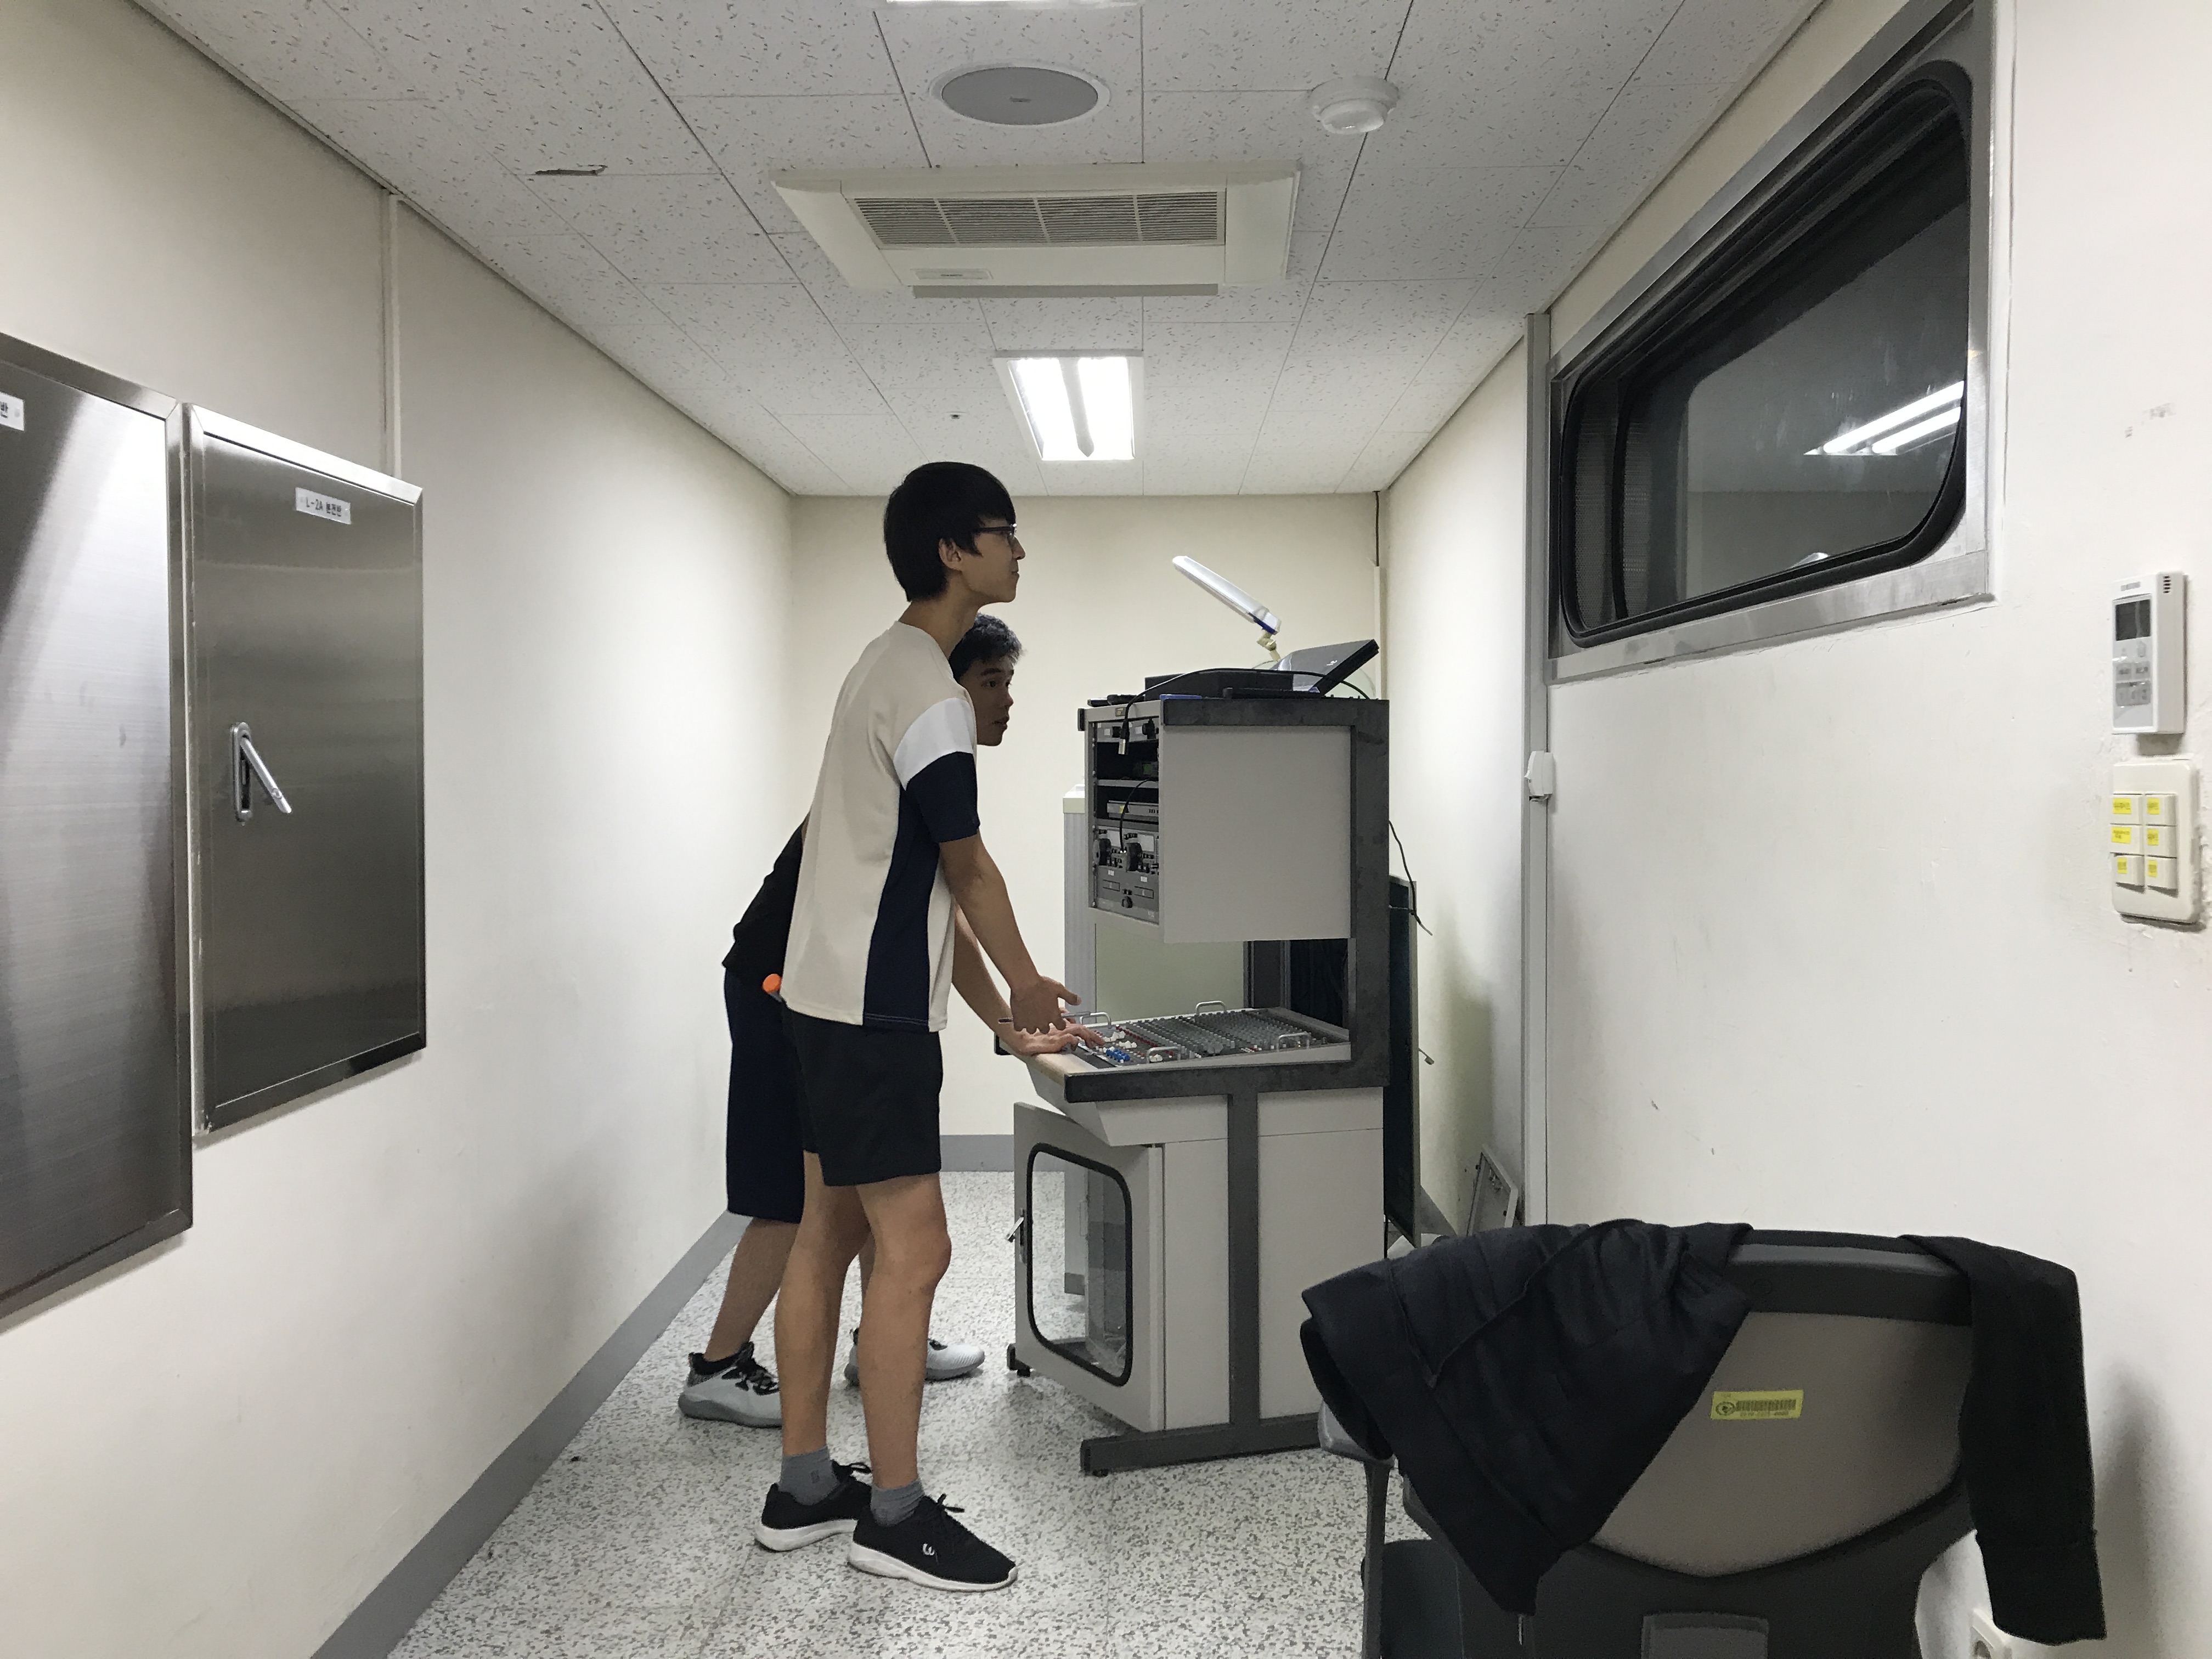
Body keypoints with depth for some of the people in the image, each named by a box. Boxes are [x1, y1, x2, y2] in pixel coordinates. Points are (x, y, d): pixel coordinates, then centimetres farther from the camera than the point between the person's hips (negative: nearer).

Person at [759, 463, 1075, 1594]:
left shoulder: (887, 662, 15)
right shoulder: (930, 692, -17)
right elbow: (965, 862, -9)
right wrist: (1024, 985, 7)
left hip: (835, 992, 10)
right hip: (873, 1007, -10)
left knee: (828, 1234, 13)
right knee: (912, 1248, -4)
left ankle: (803, 1488, 23)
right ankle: (894, 1515, 7)